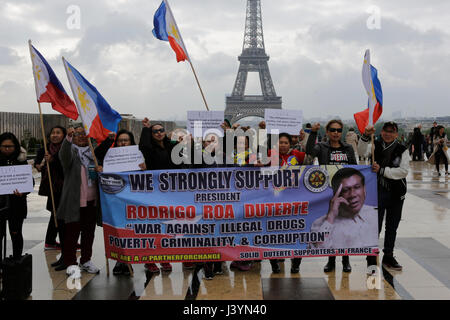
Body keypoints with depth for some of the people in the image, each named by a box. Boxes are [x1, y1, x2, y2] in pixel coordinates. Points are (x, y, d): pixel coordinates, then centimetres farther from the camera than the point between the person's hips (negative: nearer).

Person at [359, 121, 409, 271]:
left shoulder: (402, 150, -1)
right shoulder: (375, 146, 2)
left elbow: (404, 171, -12)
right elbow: (362, 152, -16)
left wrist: (382, 170, -21)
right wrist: (366, 136, -31)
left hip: (396, 194, 1)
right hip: (377, 192, -1)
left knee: (392, 227, 14)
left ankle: (388, 257, 29)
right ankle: (371, 258, 8)